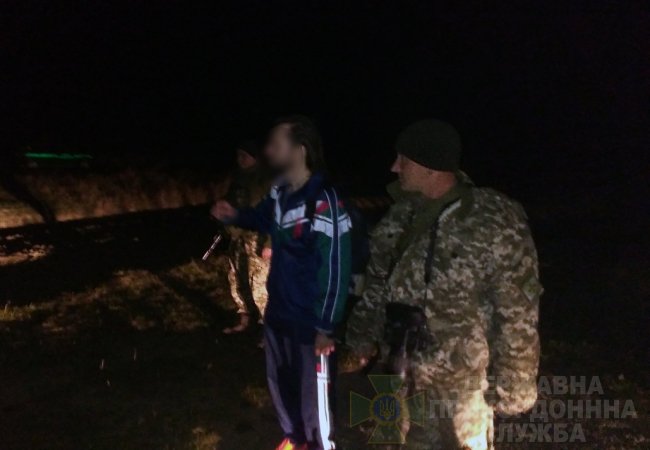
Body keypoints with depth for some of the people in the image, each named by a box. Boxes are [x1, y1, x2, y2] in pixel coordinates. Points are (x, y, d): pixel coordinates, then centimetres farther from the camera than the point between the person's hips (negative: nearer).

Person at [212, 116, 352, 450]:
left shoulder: (323, 203, -28)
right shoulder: (280, 192, -3)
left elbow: (335, 270, -24)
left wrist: (325, 327, -19)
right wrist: (235, 216, 1)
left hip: (309, 321, -8)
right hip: (278, 310, 8)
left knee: (311, 392, 12)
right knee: (280, 381, 26)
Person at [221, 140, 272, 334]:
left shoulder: (267, 179, -14)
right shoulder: (239, 176, 8)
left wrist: (269, 243, -20)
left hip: (257, 239, -8)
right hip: (238, 237, 8)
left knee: (259, 285, -6)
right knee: (237, 280, 17)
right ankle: (244, 320, 35)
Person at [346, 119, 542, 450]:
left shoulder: (494, 225, -23)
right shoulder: (404, 213, -1)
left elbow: (516, 318, -17)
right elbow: (380, 282, 12)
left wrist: (509, 386, -13)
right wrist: (364, 333, 8)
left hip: (458, 384, -6)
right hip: (402, 375, 6)